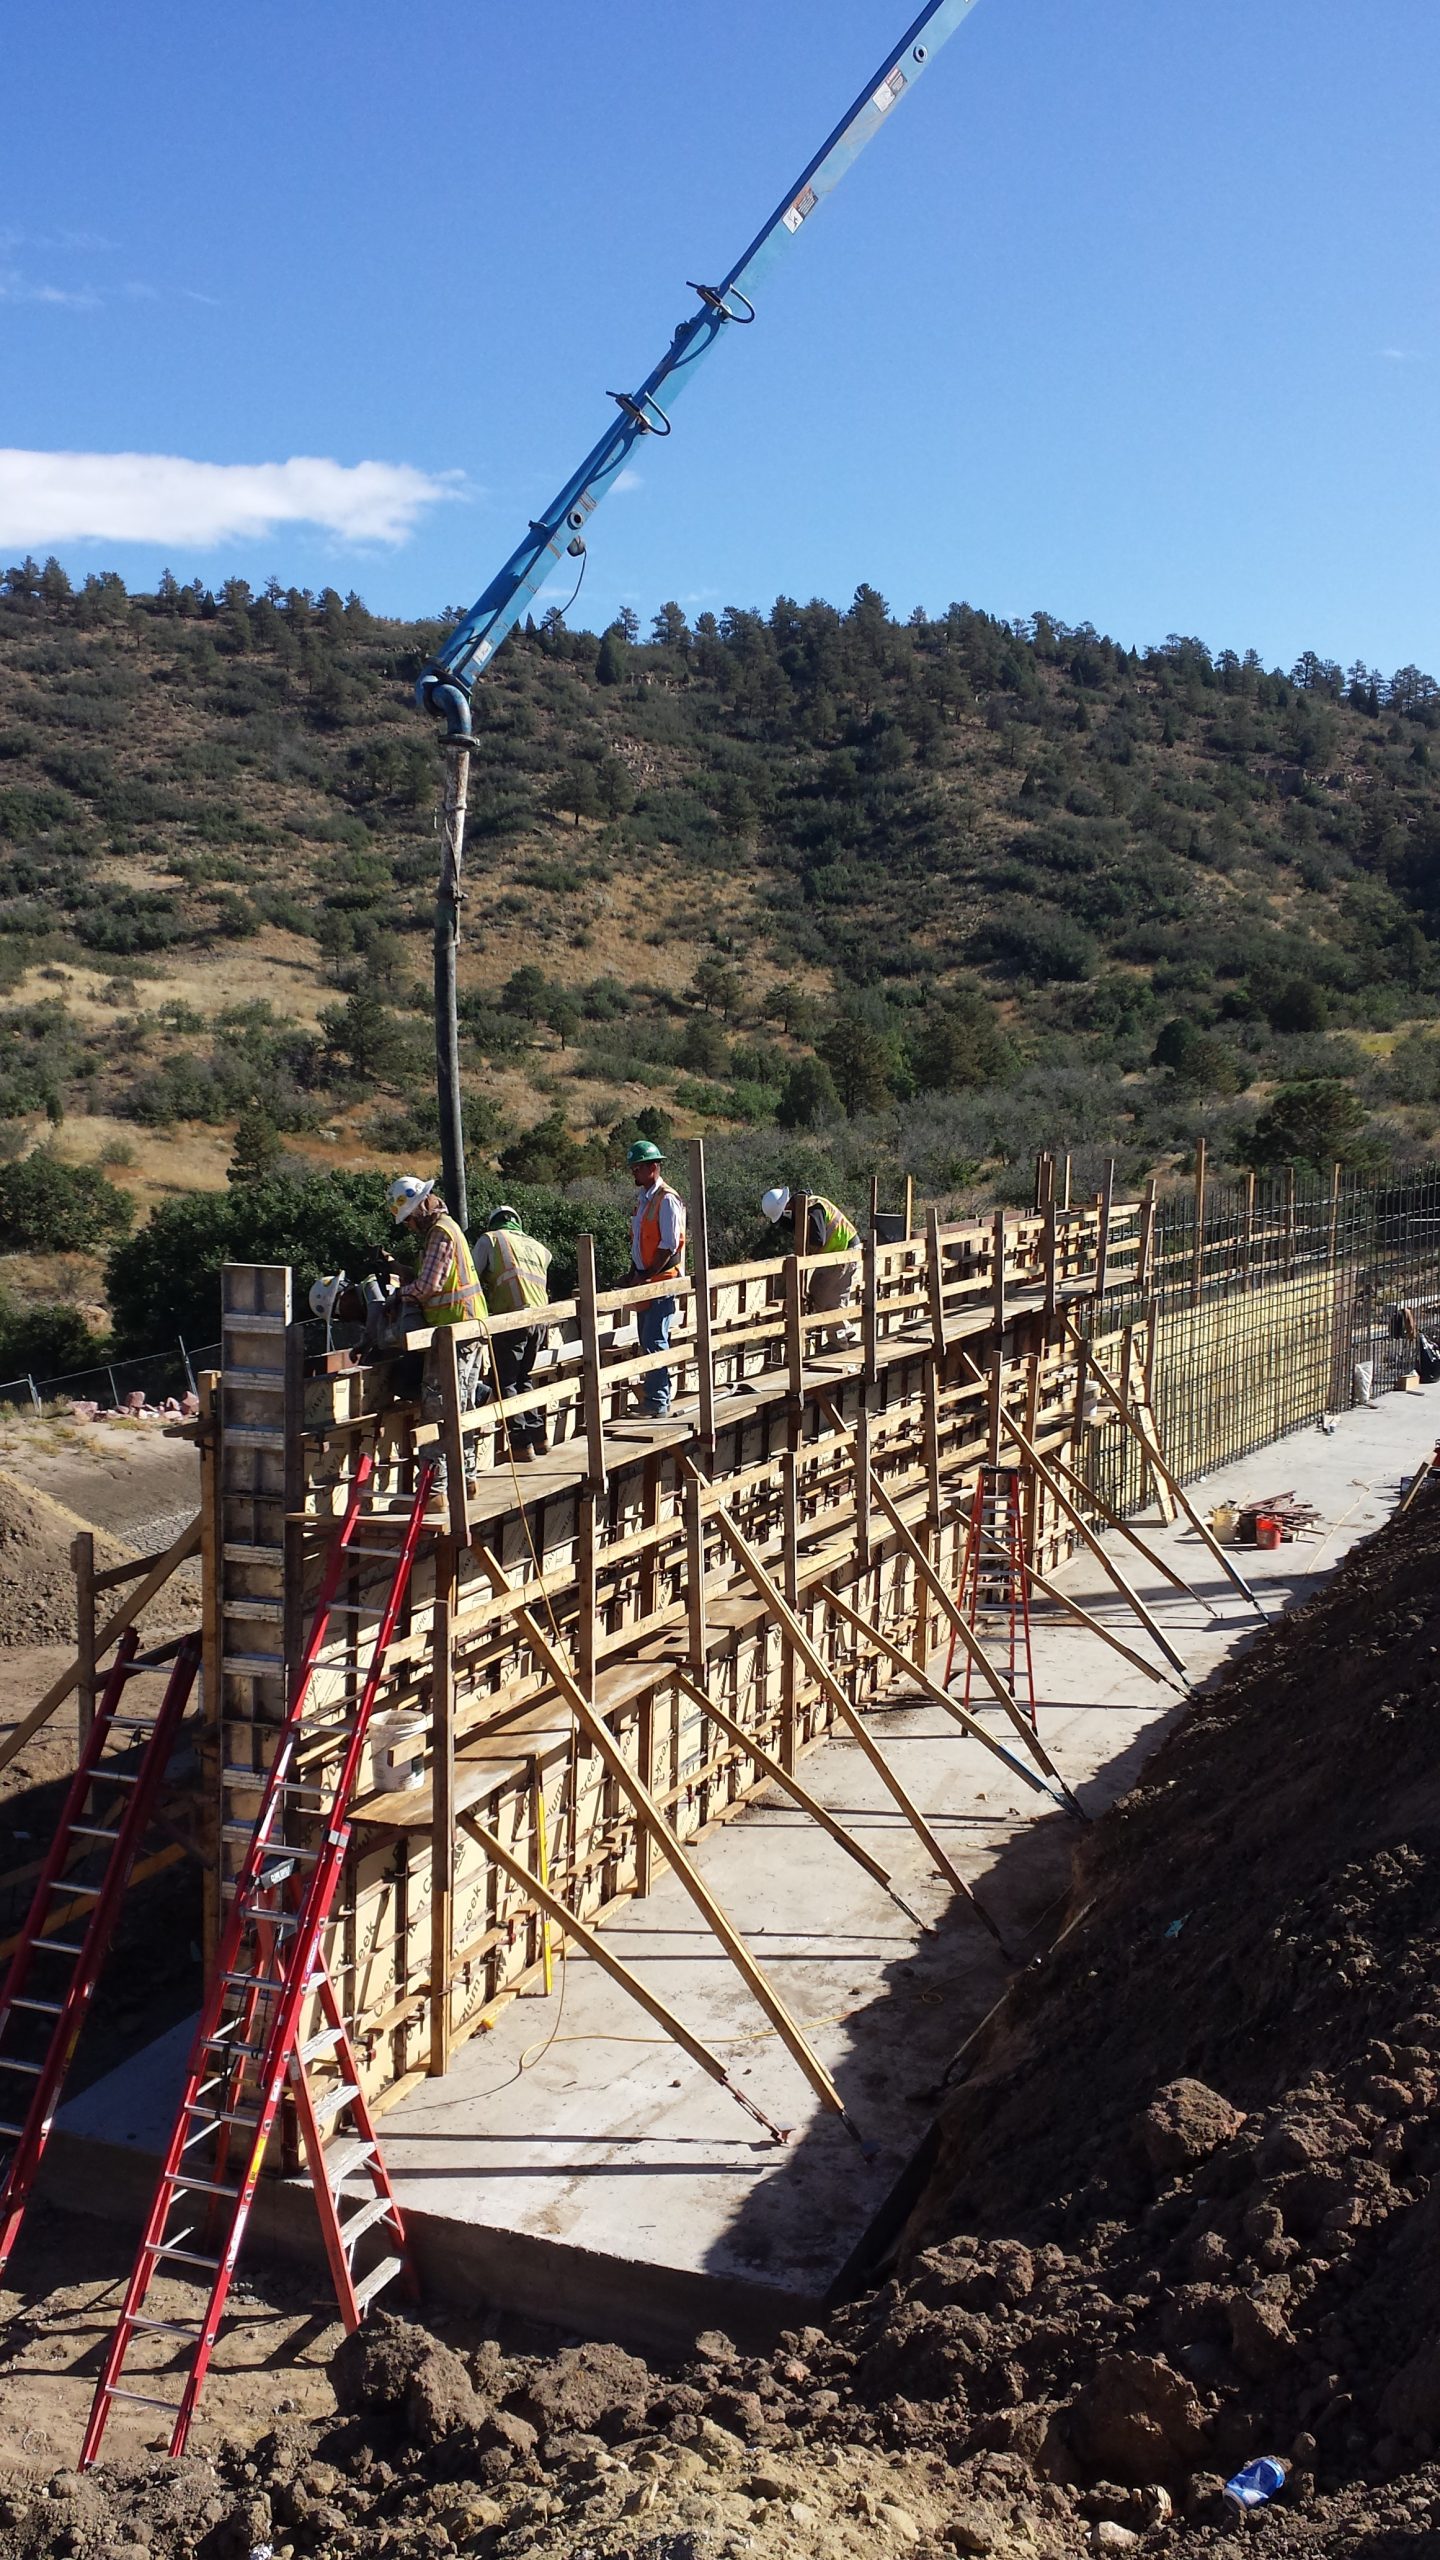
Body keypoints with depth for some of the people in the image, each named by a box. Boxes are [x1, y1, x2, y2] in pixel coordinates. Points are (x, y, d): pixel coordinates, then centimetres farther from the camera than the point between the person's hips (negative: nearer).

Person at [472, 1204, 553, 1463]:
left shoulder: (489, 1239, 10)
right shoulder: (537, 1247, 24)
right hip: (541, 1317, 6)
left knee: (505, 1382, 2)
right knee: (523, 1378, 21)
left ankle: (521, 1443, -2)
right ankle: (538, 1433, 19)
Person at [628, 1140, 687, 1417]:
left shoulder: (666, 1199, -13)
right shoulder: (643, 1198, 15)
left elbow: (670, 1245, -18)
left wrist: (647, 1275, -16)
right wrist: (635, 1272, 10)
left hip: (663, 1280, -9)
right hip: (645, 1280, 9)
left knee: (655, 1341, -10)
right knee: (646, 1340, 12)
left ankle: (657, 1403, -7)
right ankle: (651, 1398, 19)